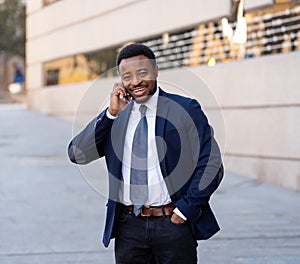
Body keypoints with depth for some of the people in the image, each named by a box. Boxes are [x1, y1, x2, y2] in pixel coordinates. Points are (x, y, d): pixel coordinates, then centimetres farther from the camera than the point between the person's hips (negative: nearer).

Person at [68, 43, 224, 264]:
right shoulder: (114, 117, 9)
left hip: (172, 223, -3)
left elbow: (211, 166, -4)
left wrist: (184, 210, -9)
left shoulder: (185, 110, -2)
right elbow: (77, 154, -2)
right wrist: (111, 113, -9)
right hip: (128, 227, 3)